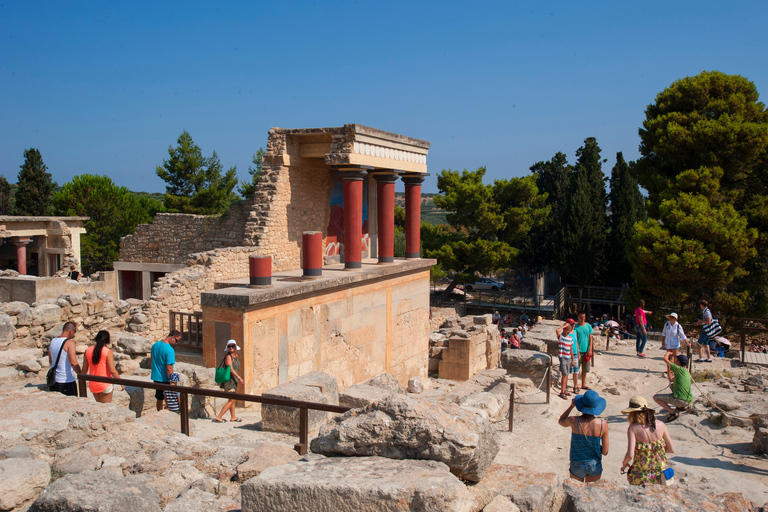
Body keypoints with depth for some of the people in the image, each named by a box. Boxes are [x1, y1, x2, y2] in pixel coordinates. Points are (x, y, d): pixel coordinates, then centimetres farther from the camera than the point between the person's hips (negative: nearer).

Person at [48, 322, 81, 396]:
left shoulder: (52, 341, 8)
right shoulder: (70, 342, -14)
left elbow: (50, 361, 19)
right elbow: (73, 363, -22)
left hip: (54, 380, 7)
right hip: (67, 381, -7)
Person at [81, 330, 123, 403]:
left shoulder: (88, 350, 0)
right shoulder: (108, 351, -14)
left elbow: (84, 370, 4)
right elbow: (112, 370, -17)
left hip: (93, 384, 5)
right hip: (105, 384, -5)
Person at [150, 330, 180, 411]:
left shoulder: (155, 345, 2)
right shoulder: (169, 350, -23)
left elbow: (152, 358, 17)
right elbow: (169, 368, -24)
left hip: (155, 377, 8)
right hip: (164, 379, -8)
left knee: (159, 399, 22)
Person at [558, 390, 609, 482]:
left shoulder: (574, 421, -20)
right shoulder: (603, 424, -18)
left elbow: (560, 421, 5)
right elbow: (605, 452, -11)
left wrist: (572, 405, 5)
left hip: (577, 466, -1)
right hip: (595, 465, 1)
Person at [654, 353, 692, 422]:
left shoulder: (679, 369, -13)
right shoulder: (687, 373, 13)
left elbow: (665, 359, -9)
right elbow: (671, 379, 23)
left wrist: (668, 353, 12)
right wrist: (668, 366, 24)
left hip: (680, 400, -9)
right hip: (689, 401, 9)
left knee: (656, 397, -3)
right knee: (673, 385, 33)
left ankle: (673, 413, -11)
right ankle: (681, 407, 19)